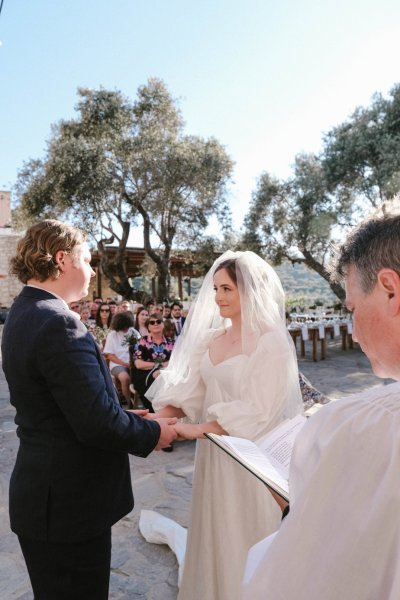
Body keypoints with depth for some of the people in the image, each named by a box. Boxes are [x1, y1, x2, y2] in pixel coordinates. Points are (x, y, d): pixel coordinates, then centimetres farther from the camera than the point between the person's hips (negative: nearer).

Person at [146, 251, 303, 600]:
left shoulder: (271, 342, -16)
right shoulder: (210, 337, 4)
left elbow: (255, 412, -21)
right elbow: (189, 391, 1)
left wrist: (196, 430, -23)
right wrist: (159, 418, -14)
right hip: (212, 449, 6)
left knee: (243, 539, 12)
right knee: (212, 533, 20)